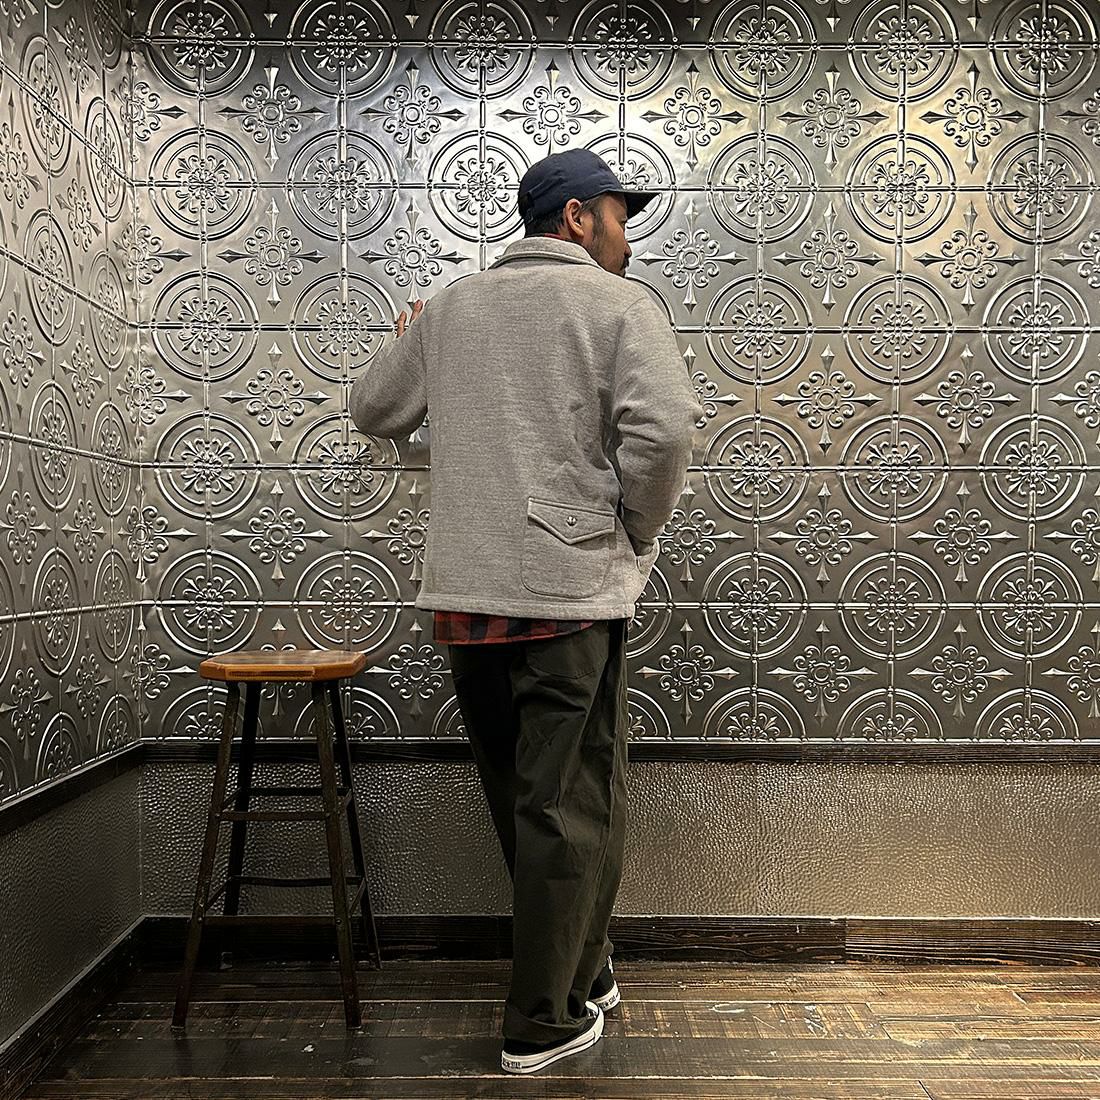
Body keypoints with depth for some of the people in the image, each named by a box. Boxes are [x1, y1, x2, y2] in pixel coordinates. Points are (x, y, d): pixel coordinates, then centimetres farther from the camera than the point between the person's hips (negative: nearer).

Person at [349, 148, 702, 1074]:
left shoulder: (450, 306, 13)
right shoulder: (617, 302, -2)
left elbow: (375, 412, 21)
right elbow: (664, 428, -17)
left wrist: (410, 344, 41)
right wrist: (636, 532, -1)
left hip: (463, 597, 6)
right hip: (570, 594, -6)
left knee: (523, 803, 18)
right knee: (573, 809, 5)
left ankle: (583, 973, 35)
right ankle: (543, 1024, 16)